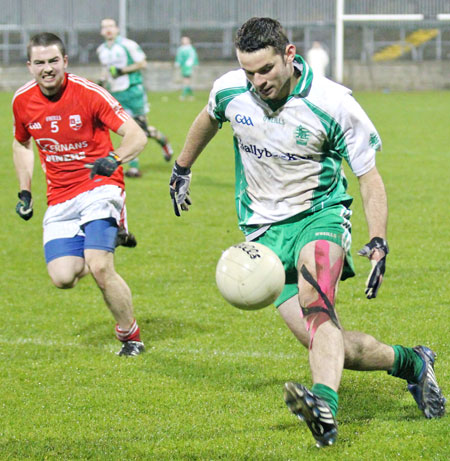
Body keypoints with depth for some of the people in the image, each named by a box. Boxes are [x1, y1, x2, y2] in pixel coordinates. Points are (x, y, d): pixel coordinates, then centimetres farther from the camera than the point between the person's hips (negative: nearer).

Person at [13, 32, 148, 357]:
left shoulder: (89, 94, -14)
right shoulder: (23, 101, 0)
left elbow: (137, 136, -14)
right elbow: (22, 144, 21)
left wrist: (115, 159, -34)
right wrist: (25, 193, 13)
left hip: (100, 187, -4)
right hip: (60, 199, 4)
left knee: (100, 268, -22)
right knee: (62, 278, -12)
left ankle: (131, 338, 1)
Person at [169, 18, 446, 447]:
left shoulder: (333, 104, -16)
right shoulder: (229, 91, -6)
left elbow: (369, 175, -6)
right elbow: (208, 119, 21)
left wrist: (378, 241, -18)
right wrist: (182, 168, 33)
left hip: (321, 214, -3)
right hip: (265, 229, 3)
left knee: (312, 288, -38)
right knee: (329, 345, -11)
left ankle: (324, 404, -56)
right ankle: (410, 363, 16)